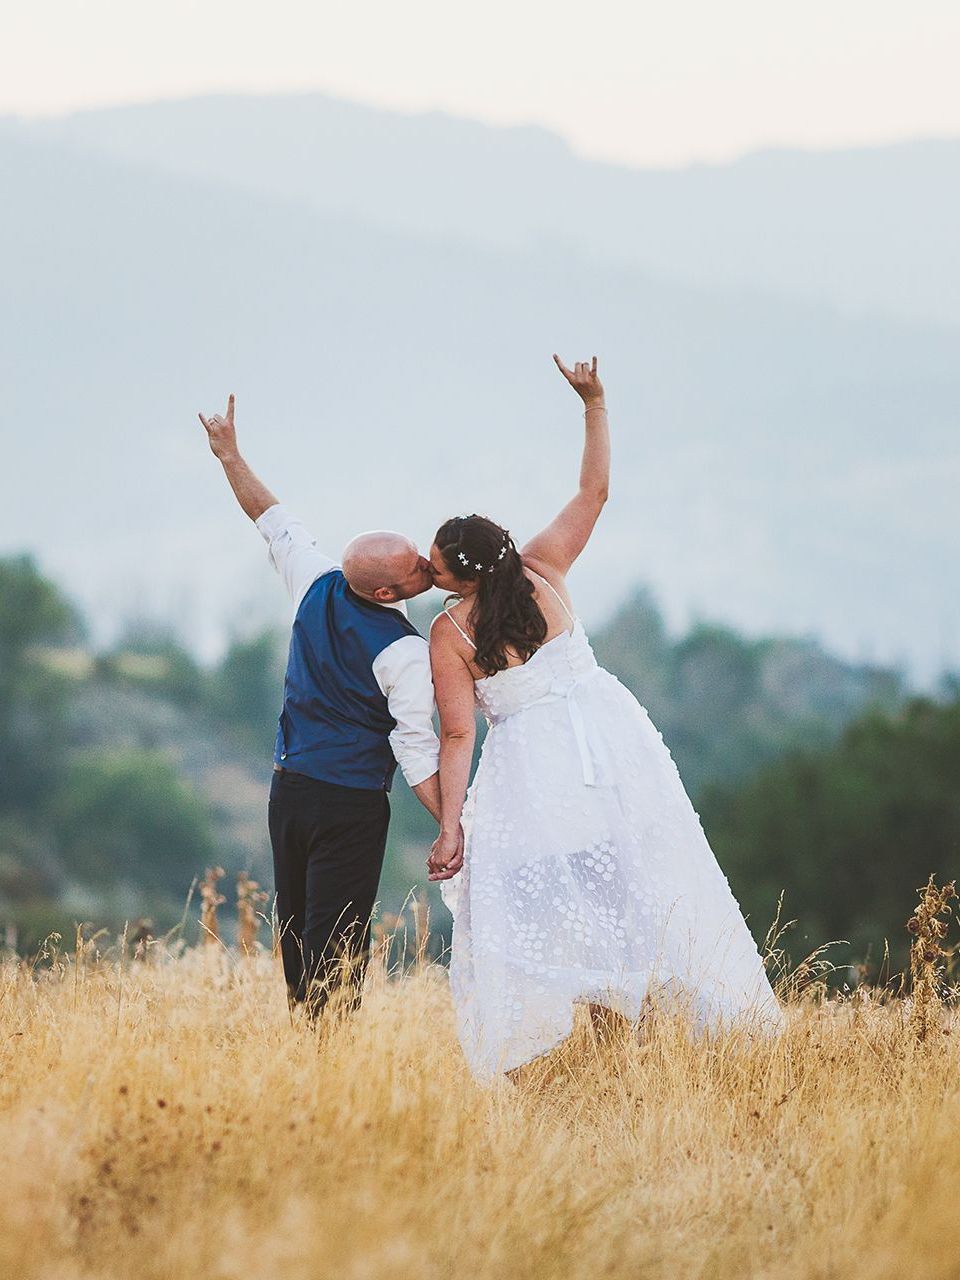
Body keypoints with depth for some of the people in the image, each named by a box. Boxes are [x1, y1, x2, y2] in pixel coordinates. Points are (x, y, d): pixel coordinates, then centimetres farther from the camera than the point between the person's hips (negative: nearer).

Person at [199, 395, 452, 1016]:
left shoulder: (318, 584, -1)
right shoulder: (406, 654, -18)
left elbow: (272, 516, 12)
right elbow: (417, 754, -19)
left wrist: (230, 456, 25)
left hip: (288, 787, 7)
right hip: (350, 804, -7)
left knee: (297, 929, 14)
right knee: (337, 943, -6)